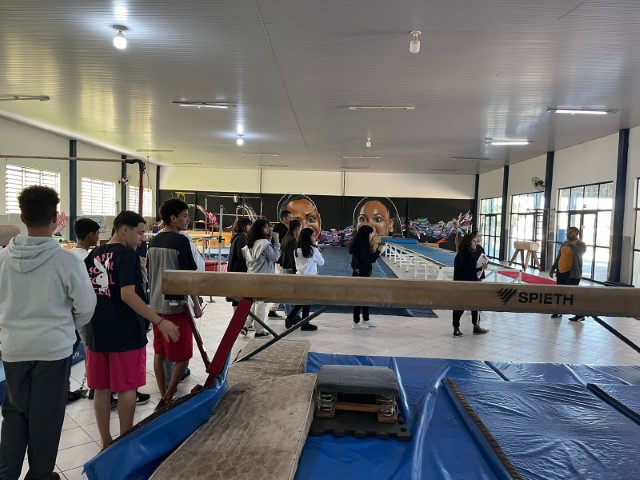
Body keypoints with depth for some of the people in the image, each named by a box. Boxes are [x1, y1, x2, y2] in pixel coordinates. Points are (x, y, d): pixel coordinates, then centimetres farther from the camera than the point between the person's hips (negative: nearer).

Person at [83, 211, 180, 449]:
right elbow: (128, 295, -24)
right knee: (127, 388, 6)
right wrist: (159, 321, -26)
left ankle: (105, 442, 26)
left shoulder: (93, 255, 8)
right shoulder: (128, 255, -14)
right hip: (125, 333, -7)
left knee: (101, 388, 14)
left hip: (96, 332, 7)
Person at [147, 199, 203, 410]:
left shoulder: (153, 241, 8)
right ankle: (168, 399, 5)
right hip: (176, 305, -8)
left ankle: (163, 398, 21)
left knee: (159, 353, 13)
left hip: (156, 304, 8)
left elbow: (150, 274, 15)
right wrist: (196, 305, -6)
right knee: (183, 356, 3)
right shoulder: (181, 241, -14)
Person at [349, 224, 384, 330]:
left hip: (360, 274, 10)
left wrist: (371, 246, 9)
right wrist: (378, 251, -9)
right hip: (362, 275, -10)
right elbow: (370, 259, -18)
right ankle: (356, 323, 5)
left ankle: (366, 319, 29)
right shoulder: (363, 245, -18)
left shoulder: (360, 244, 11)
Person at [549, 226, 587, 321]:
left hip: (572, 274, -7)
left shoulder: (580, 244, -6)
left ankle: (580, 315, 2)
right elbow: (558, 257, 20)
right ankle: (559, 311, 26)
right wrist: (552, 269, 18)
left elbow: (582, 251, -30)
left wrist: (570, 245, -37)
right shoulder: (564, 243, 14)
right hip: (561, 272, 7)